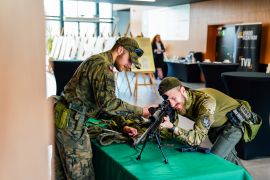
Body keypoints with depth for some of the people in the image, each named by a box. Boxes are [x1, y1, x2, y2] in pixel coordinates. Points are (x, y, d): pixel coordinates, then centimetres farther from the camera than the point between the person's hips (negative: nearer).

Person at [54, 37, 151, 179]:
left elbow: (103, 104, 20)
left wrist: (122, 125, 12)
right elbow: (108, 103, -25)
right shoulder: (103, 65, -15)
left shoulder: (96, 61, 18)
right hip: (71, 123, -10)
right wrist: (139, 111, -16)